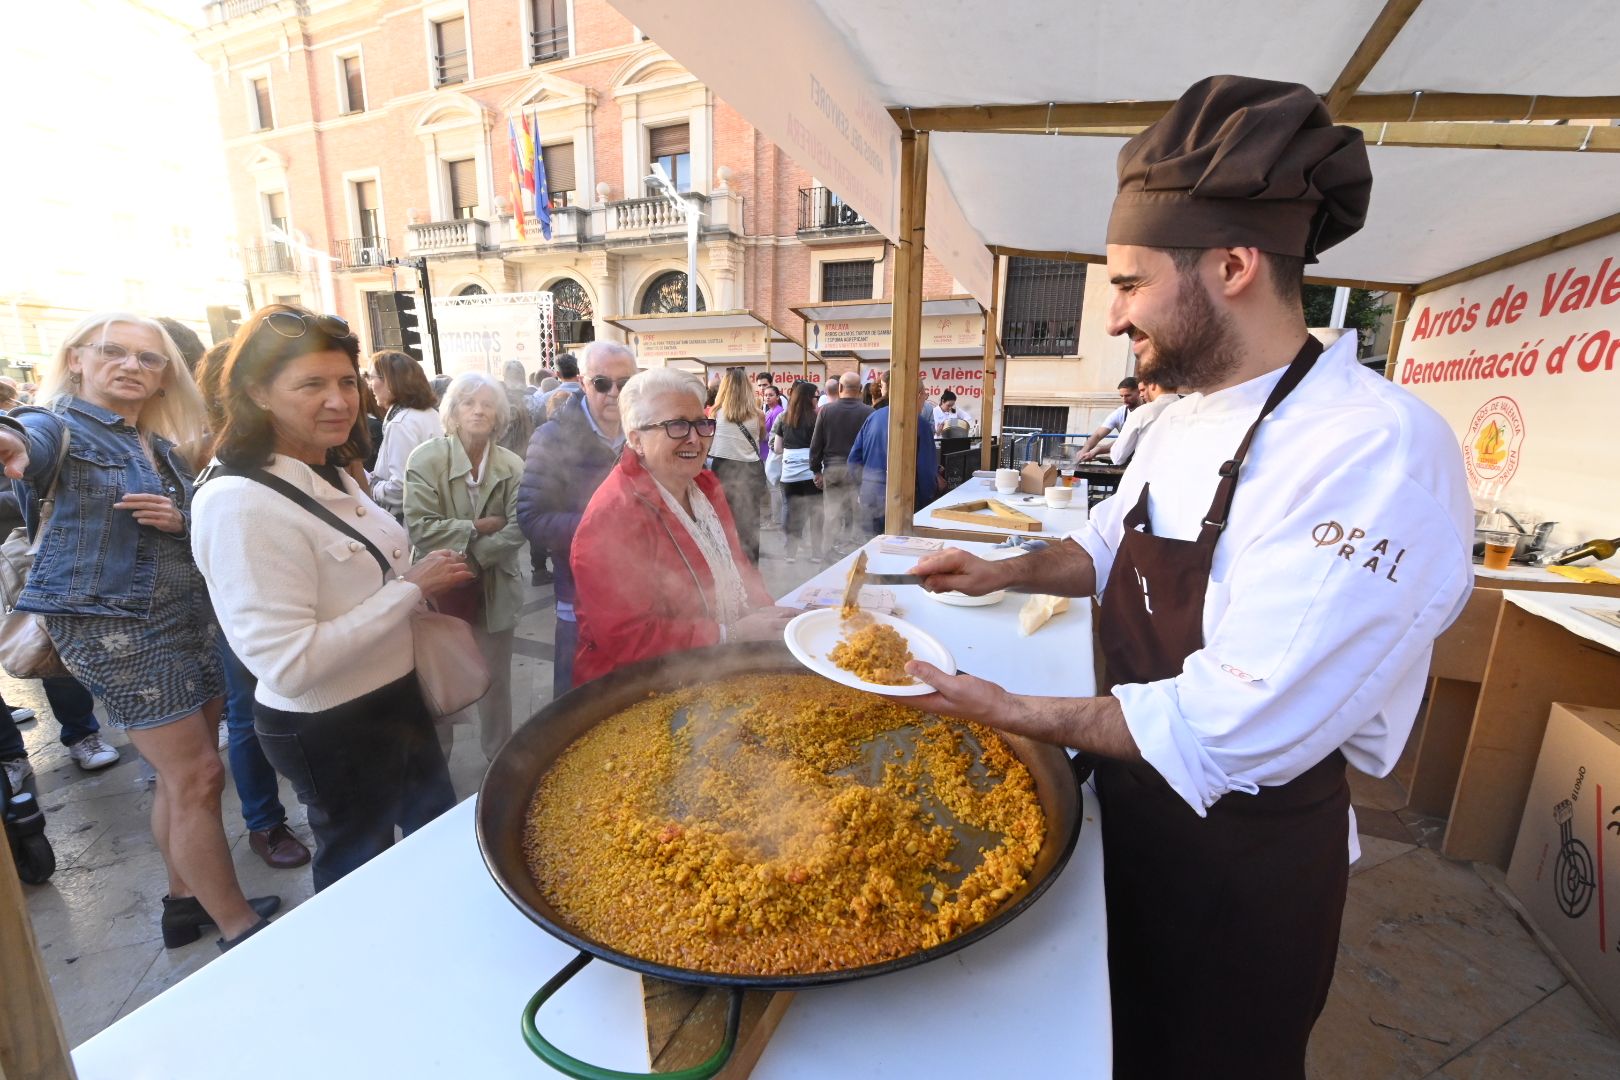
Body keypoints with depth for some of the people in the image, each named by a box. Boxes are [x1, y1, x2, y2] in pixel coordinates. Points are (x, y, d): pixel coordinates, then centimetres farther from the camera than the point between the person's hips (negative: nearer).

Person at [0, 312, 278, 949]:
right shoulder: (60, 427, -5)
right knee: (198, 777, -7)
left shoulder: (164, 447, 15)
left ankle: (188, 902, 30)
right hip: (112, 625, -7)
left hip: (189, 617, 7)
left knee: (183, 776, 14)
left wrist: (180, 520, -6)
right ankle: (239, 928, 5)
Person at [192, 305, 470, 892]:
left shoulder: (334, 475, 2)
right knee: (358, 867, 18)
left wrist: (422, 575, 0)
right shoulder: (240, 502, -26)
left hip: (395, 695, 9)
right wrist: (411, 587, -25)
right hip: (330, 730, -9)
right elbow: (290, 666, -30)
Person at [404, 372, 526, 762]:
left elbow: (518, 528, -11)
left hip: (493, 591, 2)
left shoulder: (512, 466, -2)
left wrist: (468, 555, -18)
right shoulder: (426, 458, -9)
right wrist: (478, 527, -15)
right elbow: (419, 527, -16)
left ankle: (499, 757, 33)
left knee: (496, 681, 14)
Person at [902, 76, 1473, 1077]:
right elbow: (1112, 547, 13)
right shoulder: (1187, 419, -1)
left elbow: (1233, 732, -32)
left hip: (1248, 853, -7)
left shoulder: (1378, 451, -29)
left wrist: (1017, 713, -24)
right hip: (1138, 806, 7)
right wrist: (1003, 572, -3)